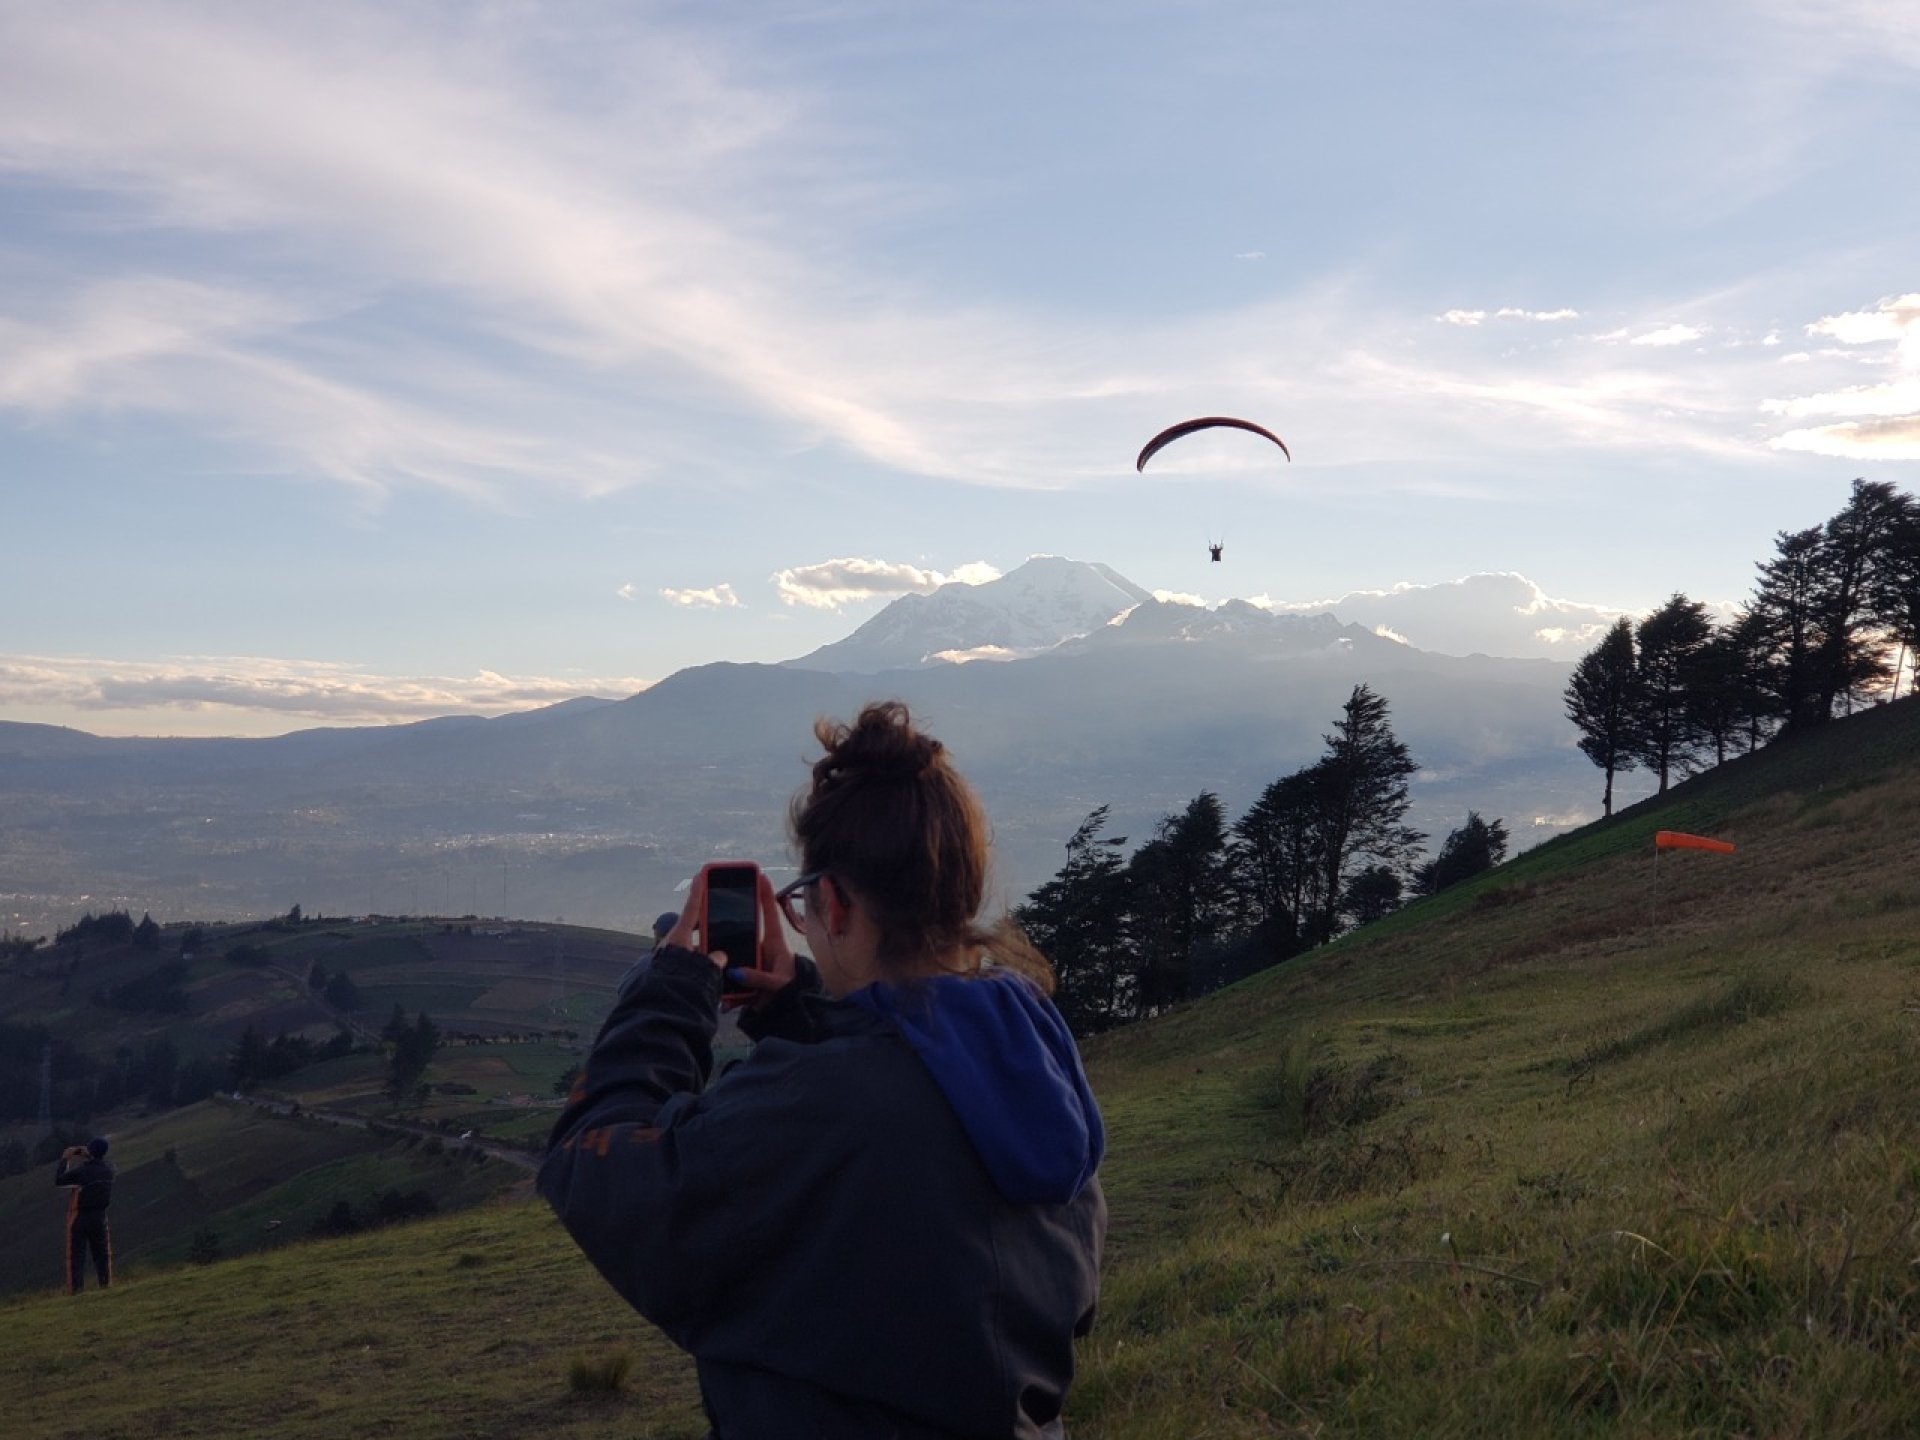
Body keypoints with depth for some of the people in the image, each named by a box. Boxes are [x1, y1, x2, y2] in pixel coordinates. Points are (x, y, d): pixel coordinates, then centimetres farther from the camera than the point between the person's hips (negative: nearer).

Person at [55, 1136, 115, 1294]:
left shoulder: (81, 1170, -18)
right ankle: (106, 1286, 11)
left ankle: (75, 1291, 1)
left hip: (79, 1218, -3)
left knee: (76, 1257, 3)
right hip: (100, 1217, 3)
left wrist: (65, 1159, 2)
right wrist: (90, 1156, 18)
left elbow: (58, 1180, -8)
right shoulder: (108, 1171, -5)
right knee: (103, 1256, 12)